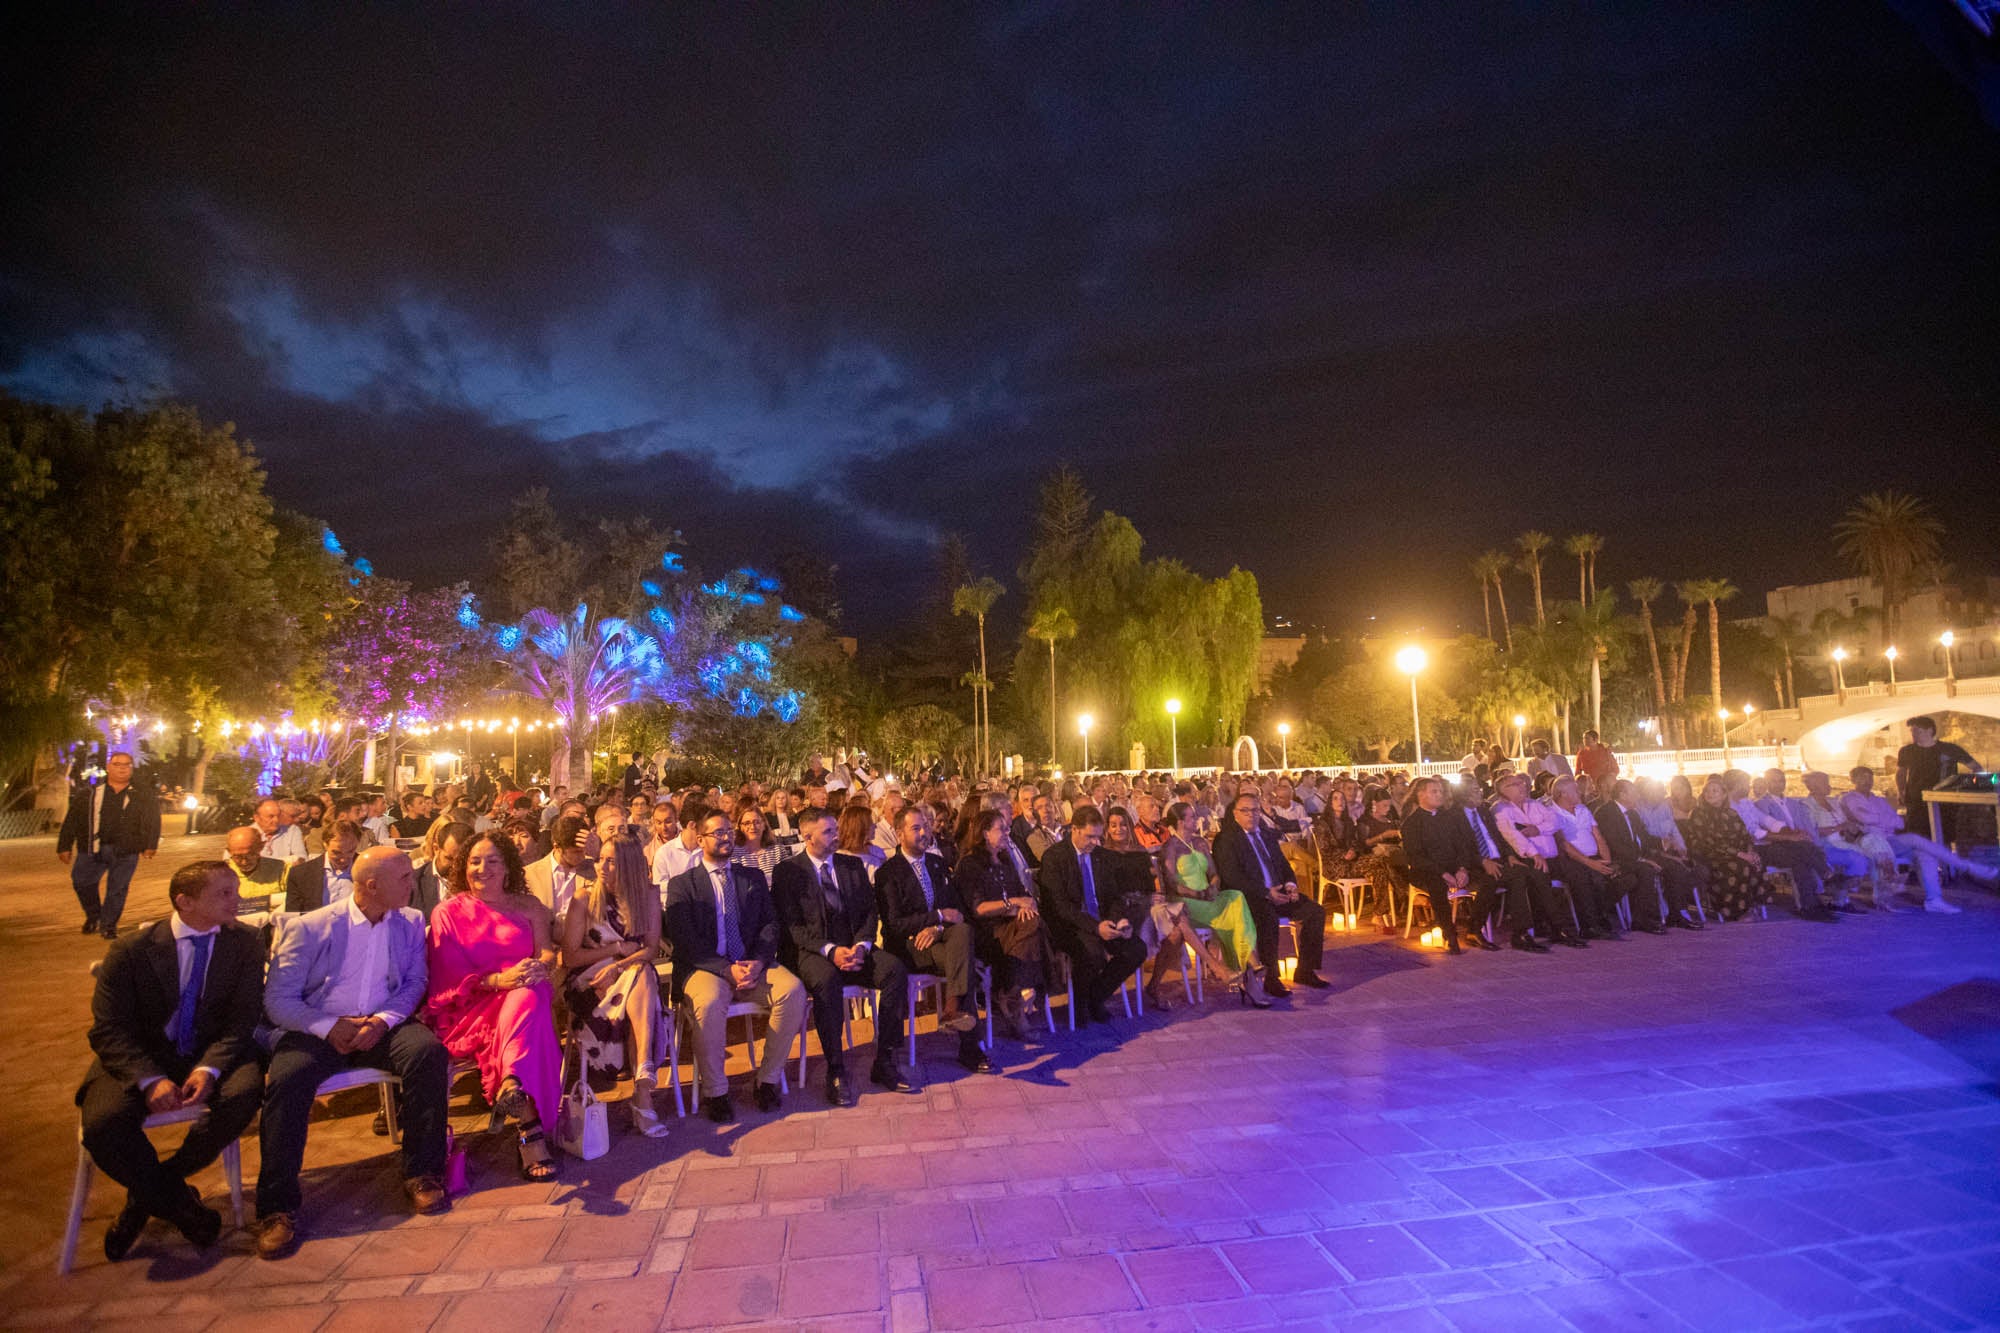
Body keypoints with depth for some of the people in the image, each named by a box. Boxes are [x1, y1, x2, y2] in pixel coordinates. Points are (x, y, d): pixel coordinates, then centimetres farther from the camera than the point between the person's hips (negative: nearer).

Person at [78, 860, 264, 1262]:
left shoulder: (245, 944, -2)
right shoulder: (130, 951, -6)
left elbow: (242, 1019, -6)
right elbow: (109, 1031, -9)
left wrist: (209, 1069, -24)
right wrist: (151, 1079, -25)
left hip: (212, 1056, 0)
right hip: (140, 1059, 0)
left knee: (245, 1091, -31)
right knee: (102, 1123, -30)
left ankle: (148, 1193, -6)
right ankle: (176, 1203, -4)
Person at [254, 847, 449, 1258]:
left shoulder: (410, 922, 5)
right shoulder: (309, 927, -4)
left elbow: (415, 982, 5)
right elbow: (277, 999, -4)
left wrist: (383, 1020, -14)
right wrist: (331, 1027, -17)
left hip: (382, 1027, 2)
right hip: (318, 1031, -1)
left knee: (428, 1051, -27)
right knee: (287, 1078, -32)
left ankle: (422, 1174, -15)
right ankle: (277, 1208, -16)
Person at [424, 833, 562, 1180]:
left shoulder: (528, 906, 19)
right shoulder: (448, 912, 12)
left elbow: (547, 952, 10)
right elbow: (448, 975, 1)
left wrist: (538, 966, -17)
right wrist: (498, 981, -17)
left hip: (525, 997, 3)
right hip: (470, 1010, -2)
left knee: (527, 1001, -37)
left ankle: (512, 1085, -55)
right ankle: (531, 1131, -45)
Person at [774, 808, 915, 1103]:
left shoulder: (853, 865, 14)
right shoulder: (788, 871, 0)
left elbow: (870, 912, 11)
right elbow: (791, 926, -7)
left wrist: (861, 945, -10)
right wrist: (830, 950, -21)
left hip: (853, 947, 4)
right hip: (811, 952, -4)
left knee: (895, 969, -23)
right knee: (826, 979, -37)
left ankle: (884, 1063, -13)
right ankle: (836, 1072, -24)